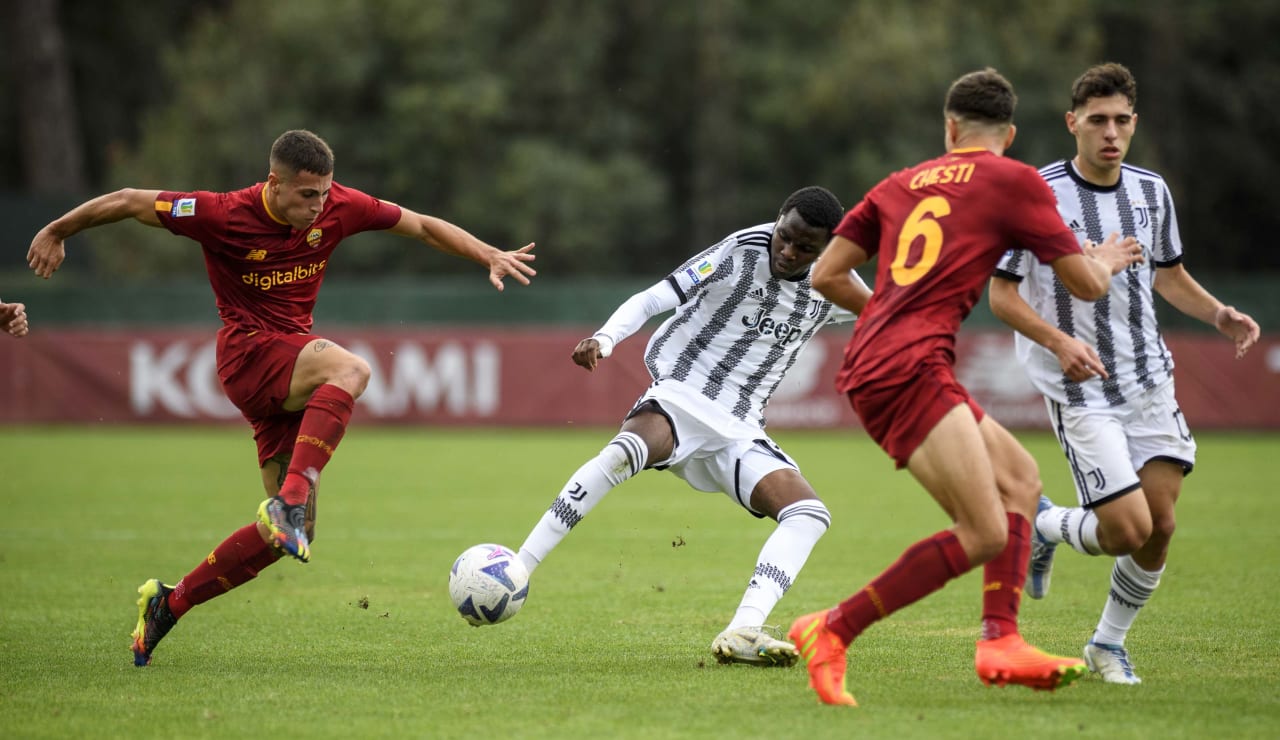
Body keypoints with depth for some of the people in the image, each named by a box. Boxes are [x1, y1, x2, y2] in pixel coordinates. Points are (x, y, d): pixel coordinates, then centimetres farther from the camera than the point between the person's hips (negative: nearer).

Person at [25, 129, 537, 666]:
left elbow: (422, 226, 9)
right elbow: (130, 203, -3)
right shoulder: (224, 216, -14)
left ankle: (169, 603, 13)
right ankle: (290, 500, -42)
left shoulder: (338, 208, -2)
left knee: (288, 533, 2)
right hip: (248, 354, -6)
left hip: (291, 361, 6)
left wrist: (491, 256, -1)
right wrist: (57, 232, 9)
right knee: (350, 369, -37)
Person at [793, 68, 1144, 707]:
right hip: (911, 370, -8)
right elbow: (1085, 283, 7)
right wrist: (1107, 261, 31)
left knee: (1020, 480, 16)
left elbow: (826, 276, 17)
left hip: (871, 367, 8)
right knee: (983, 535, -13)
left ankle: (1000, 642, 5)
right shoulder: (1013, 181, 4)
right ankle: (832, 630, -12)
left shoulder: (900, 185, 20)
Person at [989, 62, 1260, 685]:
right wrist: (1059, 341, -23)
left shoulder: (1151, 191, 5)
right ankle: (1045, 526, 19)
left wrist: (1218, 314, 2)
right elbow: (1000, 292, -8)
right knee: (1128, 530, -14)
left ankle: (1108, 644, 21)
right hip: (1079, 388, -5)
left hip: (1149, 378, 5)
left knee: (1160, 525, -1)